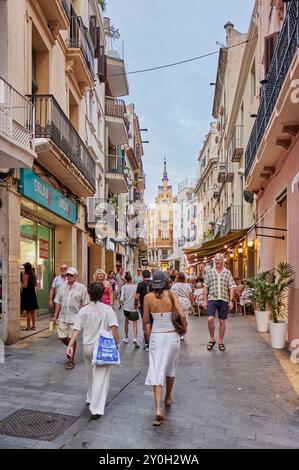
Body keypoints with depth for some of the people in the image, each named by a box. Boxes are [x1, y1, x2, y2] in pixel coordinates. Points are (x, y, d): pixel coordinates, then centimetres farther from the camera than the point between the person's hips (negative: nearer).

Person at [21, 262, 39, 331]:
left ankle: (28, 327, 3)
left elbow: (25, 286, -18)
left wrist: (20, 285, -1)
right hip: (33, 294, 7)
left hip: (27, 294, -7)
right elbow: (36, 284, 14)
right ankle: (33, 326, 19)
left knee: (28, 312, -2)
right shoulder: (33, 275, 6)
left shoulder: (26, 275, -15)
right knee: (33, 311, 13)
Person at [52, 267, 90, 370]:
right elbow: (58, 303, 12)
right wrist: (55, 316, 9)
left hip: (75, 318, -4)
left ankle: (71, 361, 16)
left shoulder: (81, 288, -3)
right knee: (62, 337, 5)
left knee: (71, 339, 1)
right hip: (62, 317, 4)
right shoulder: (62, 287, 8)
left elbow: (85, 305, -2)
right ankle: (71, 349, 37)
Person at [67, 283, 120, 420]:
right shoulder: (107, 310, -8)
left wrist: (71, 344, -2)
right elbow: (114, 328, -19)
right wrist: (117, 343, -9)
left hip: (87, 347, 4)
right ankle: (96, 409, -8)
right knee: (101, 377, -2)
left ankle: (91, 398, 42)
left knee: (91, 374, 25)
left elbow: (77, 329, -3)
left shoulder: (83, 310, 2)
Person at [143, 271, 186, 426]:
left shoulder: (148, 297, -4)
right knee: (170, 368, 22)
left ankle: (159, 410, -13)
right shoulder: (171, 295, -6)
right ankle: (168, 398, 40)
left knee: (156, 371, -2)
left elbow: (146, 321, 2)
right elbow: (182, 316, -13)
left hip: (156, 336, -1)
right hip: (172, 335, 1)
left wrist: (149, 337, 15)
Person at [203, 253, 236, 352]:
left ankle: (221, 342, 19)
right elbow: (206, 287, 7)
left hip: (224, 300, 0)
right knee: (210, 319, -15)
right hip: (212, 299, 0)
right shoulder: (209, 272, 7)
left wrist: (231, 301, -3)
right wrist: (205, 301, 3)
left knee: (222, 322, 6)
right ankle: (212, 340, 6)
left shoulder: (228, 273, 6)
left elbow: (231, 288, 4)